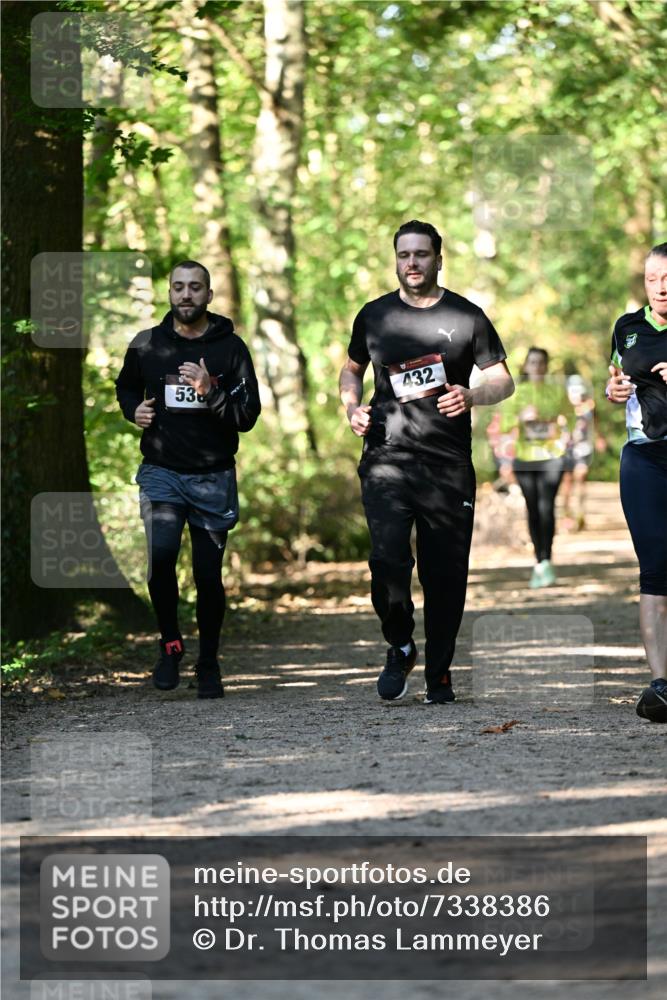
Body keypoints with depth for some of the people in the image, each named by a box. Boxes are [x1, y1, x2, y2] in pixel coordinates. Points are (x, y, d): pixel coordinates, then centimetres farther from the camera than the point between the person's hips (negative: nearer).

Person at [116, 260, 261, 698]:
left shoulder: (230, 348, -2)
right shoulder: (146, 346, 3)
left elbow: (248, 415, -5)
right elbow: (125, 387, 23)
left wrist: (210, 393, -21)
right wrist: (134, 410, 1)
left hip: (213, 477, 0)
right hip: (161, 472, 0)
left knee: (209, 574, 4)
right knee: (161, 553, -23)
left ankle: (209, 665, 23)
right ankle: (170, 643, -1)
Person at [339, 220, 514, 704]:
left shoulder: (466, 317, 5)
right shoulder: (374, 316, 10)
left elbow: (503, 380, 9)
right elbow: (352, 369, 25)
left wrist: (470, 395, -12)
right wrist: (352, 408, 5)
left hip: (448, 465, 0)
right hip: (386, 459, 0)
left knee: (446, 572, 1)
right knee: (388, 560, -16)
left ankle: (439, 673, 16)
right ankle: (400, 647, 9)